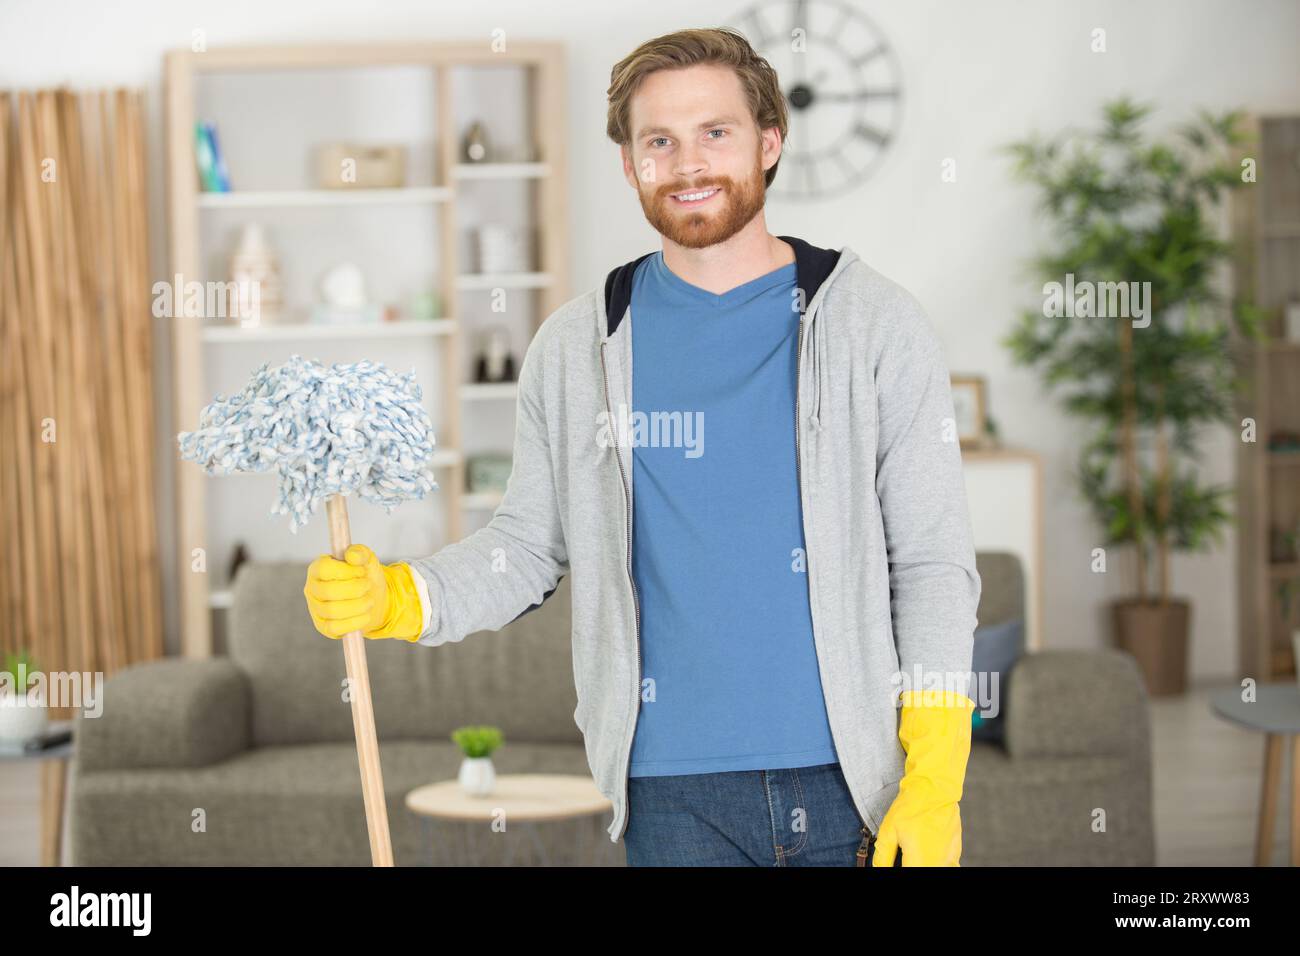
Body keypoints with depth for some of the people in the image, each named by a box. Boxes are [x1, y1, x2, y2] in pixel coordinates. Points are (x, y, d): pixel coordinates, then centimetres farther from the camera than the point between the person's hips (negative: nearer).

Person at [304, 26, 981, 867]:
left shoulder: (876, 323, 1)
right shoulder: (576, 348, 7)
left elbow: (935, 562, -1)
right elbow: (529, 546, 11)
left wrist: (934, 788, -8)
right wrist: (397, 598, -8)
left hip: (857, 783, -1)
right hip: (674, 789, 1)